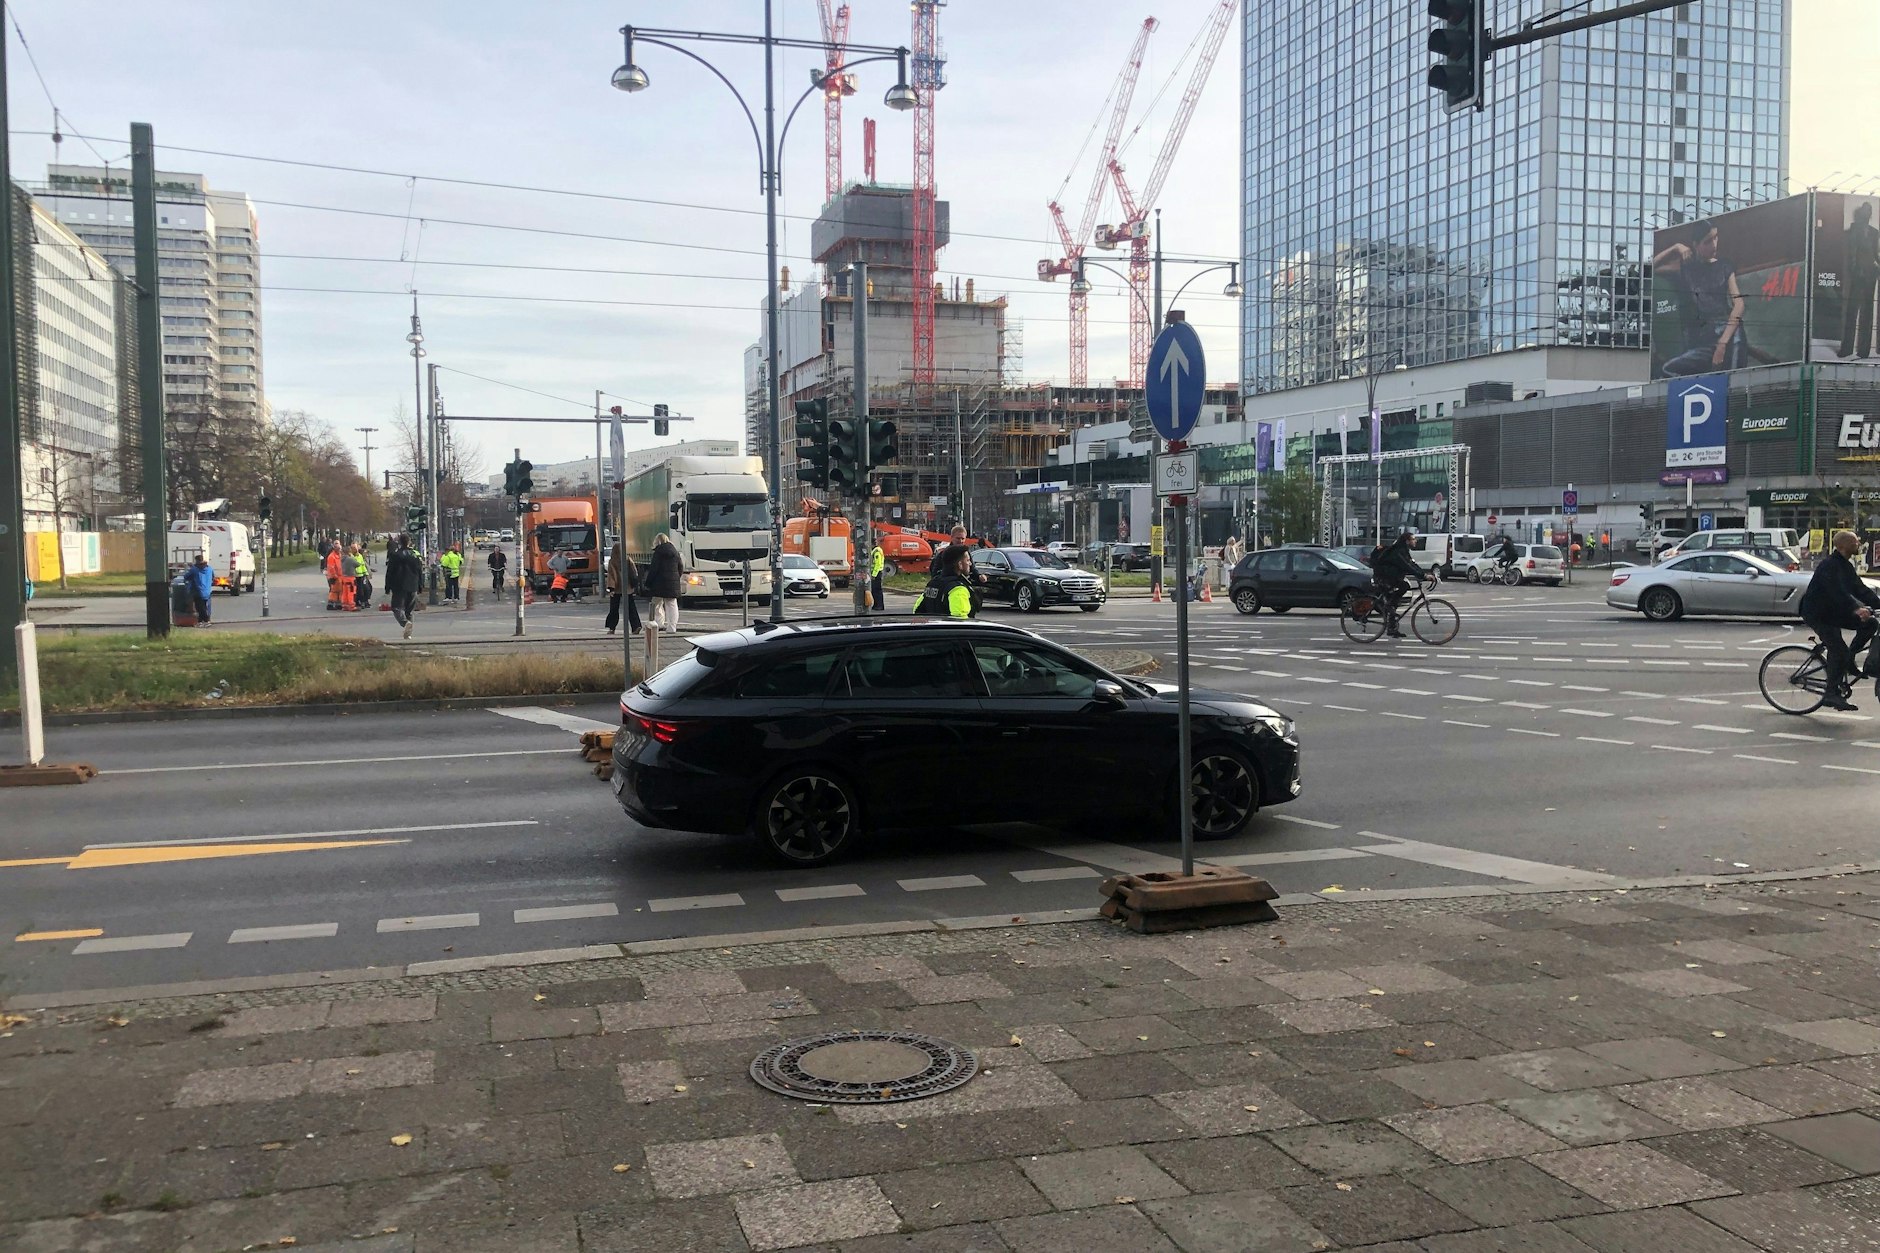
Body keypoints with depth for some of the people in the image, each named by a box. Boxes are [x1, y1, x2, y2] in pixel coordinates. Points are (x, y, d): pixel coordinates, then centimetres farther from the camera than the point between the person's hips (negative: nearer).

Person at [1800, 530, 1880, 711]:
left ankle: (1848, 660, 7)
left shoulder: (1846, 566, 11)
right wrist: (1857, 609, -46)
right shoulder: (1829, 565, -20)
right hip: (1816, 614, -9)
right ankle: (1833, 694, -10)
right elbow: (1839, 592, -33)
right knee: (1838, 649, -17)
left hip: (1833, 611, 9)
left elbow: (1860, 589, 9)